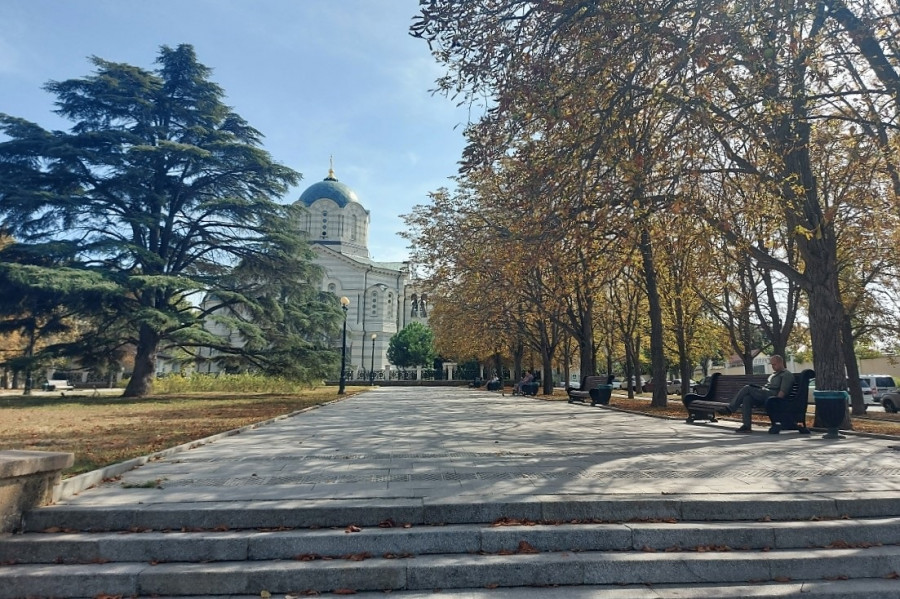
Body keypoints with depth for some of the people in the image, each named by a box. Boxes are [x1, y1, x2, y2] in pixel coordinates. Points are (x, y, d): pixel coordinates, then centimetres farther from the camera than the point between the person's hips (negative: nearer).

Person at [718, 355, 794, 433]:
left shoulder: (787, 374, 0)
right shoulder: (774, 374, 30)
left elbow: (783, 391, -12)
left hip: (772, 396, -9)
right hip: (765, 395, 9)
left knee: (747, 388, -22)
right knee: (747, 398, -21)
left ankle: (730, 409, -19)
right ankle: (747, 426, -27)